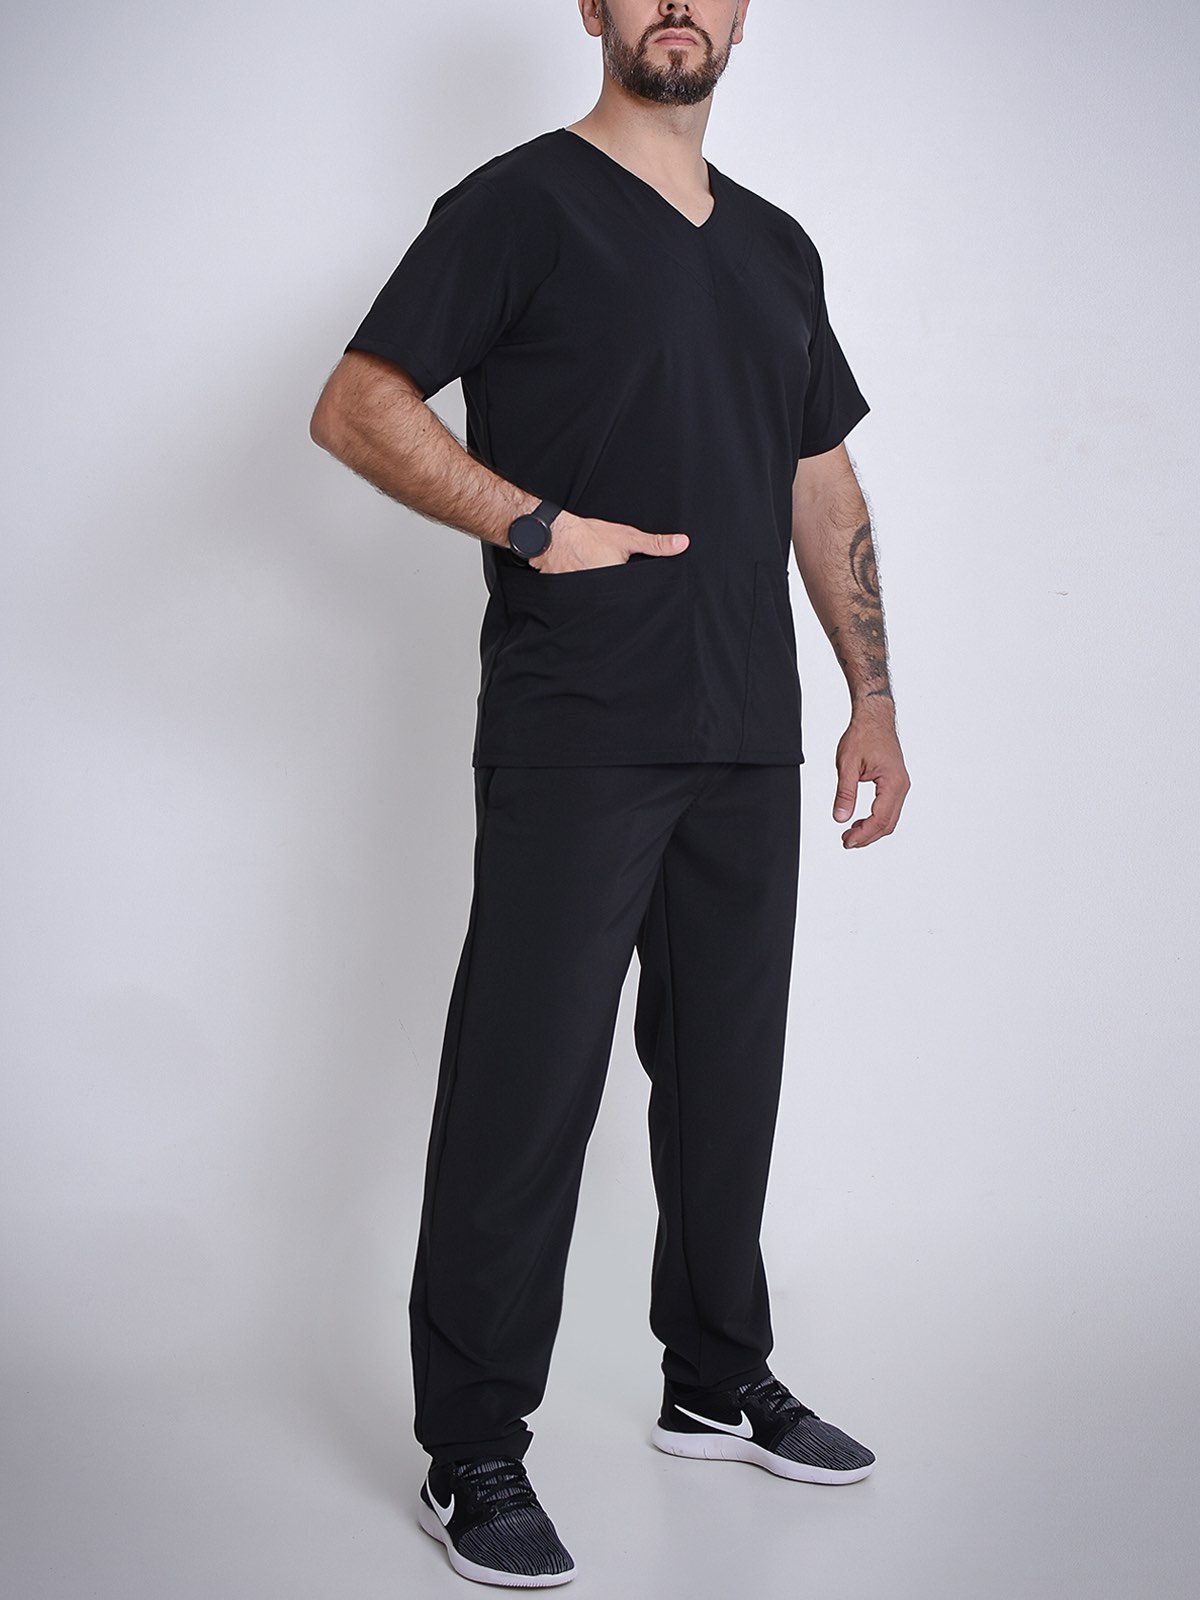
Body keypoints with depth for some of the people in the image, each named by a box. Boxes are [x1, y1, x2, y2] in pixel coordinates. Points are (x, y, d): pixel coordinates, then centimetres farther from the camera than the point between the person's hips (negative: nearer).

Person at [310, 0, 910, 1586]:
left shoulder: (777, 247, 18)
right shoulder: (523, 204, -1)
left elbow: (826, 488, 20)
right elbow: (355, 406, -8)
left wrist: (874, 699, 15)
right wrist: (541, 526, -16)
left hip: (748, 741, 6)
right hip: (574, 740, -6)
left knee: (726, 1070, 14)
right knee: (528, 1083, -3)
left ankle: (719, 1384, 30)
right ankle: (471, 1455, 8)